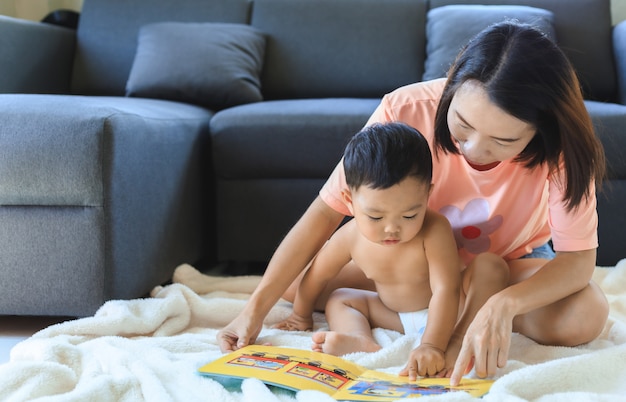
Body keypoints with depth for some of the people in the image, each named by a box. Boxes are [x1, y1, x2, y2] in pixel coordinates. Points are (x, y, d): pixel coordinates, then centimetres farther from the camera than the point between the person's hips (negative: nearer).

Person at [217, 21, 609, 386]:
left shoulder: (560, 144, -32)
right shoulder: (405, 110, -33)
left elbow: (579, 258, -29)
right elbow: (326, 212, -28)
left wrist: (501, 305, -49)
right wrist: (255, 310, -33)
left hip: (514, 260, -1)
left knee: (586, 317, -32)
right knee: (294, 282, -17)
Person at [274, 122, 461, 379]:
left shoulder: (434, 230, -32)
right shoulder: (351, 237, -17)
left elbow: (445, 290, -39)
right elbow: (317, 275, 1)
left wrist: (431, 346, -52)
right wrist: (301, 315, 18)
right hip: (394, 314, 6)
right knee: (339, 300, 1)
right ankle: (363, 343, -30)